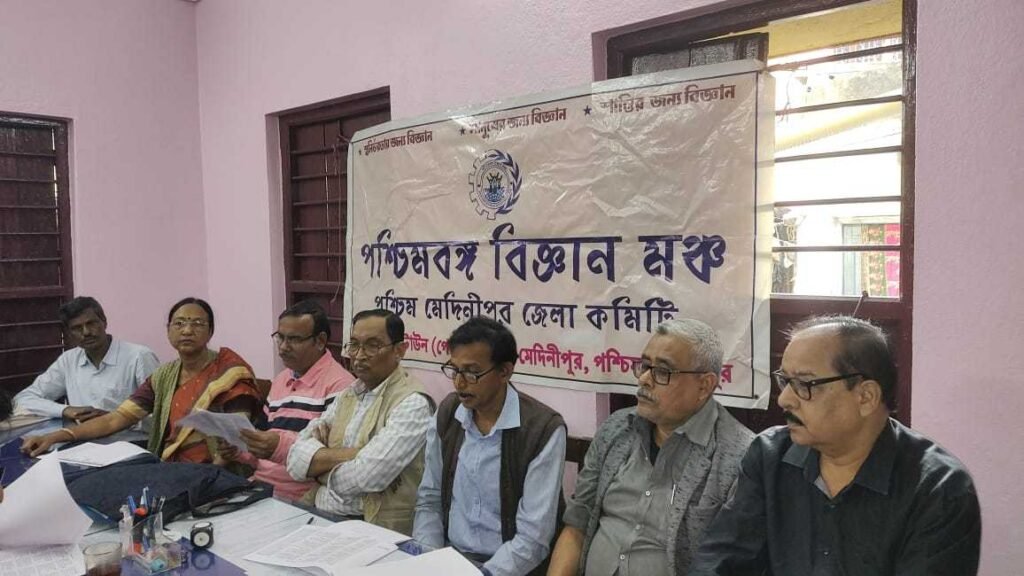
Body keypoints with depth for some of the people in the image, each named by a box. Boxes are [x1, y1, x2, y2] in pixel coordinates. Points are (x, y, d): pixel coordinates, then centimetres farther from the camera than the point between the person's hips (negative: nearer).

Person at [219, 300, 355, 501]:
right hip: (262, 488, 8)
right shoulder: (279, 381, 19)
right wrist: (240, 450, 7)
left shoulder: (339, 384, -9)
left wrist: (282, 445, -29)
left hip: (302, 500, -8)